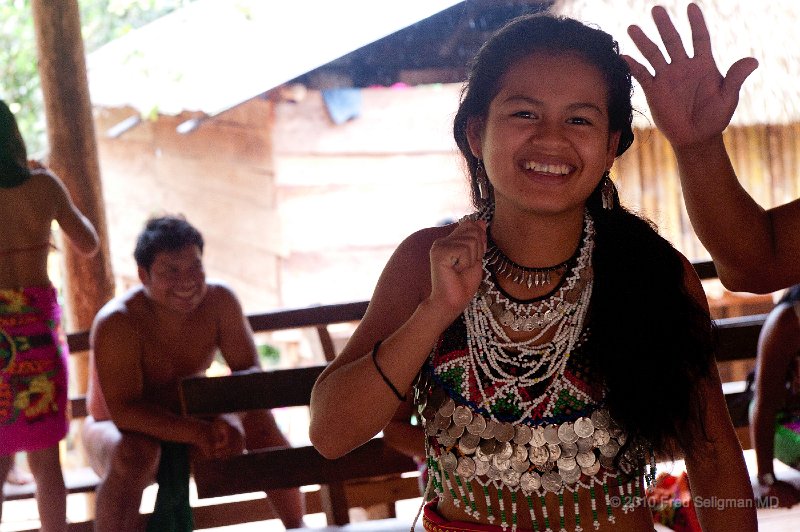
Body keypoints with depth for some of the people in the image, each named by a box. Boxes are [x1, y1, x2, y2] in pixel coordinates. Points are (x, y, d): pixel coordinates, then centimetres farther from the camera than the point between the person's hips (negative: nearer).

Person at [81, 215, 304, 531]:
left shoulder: (219, 301, -14)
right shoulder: (116, 324, -28)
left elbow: (250, 371, -12)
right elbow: (124, 411, -31)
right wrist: (197, 434, -42)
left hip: (189, 419, 4)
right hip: (115, 428, -4)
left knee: (260, 425, -19)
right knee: (133, 455, -38)